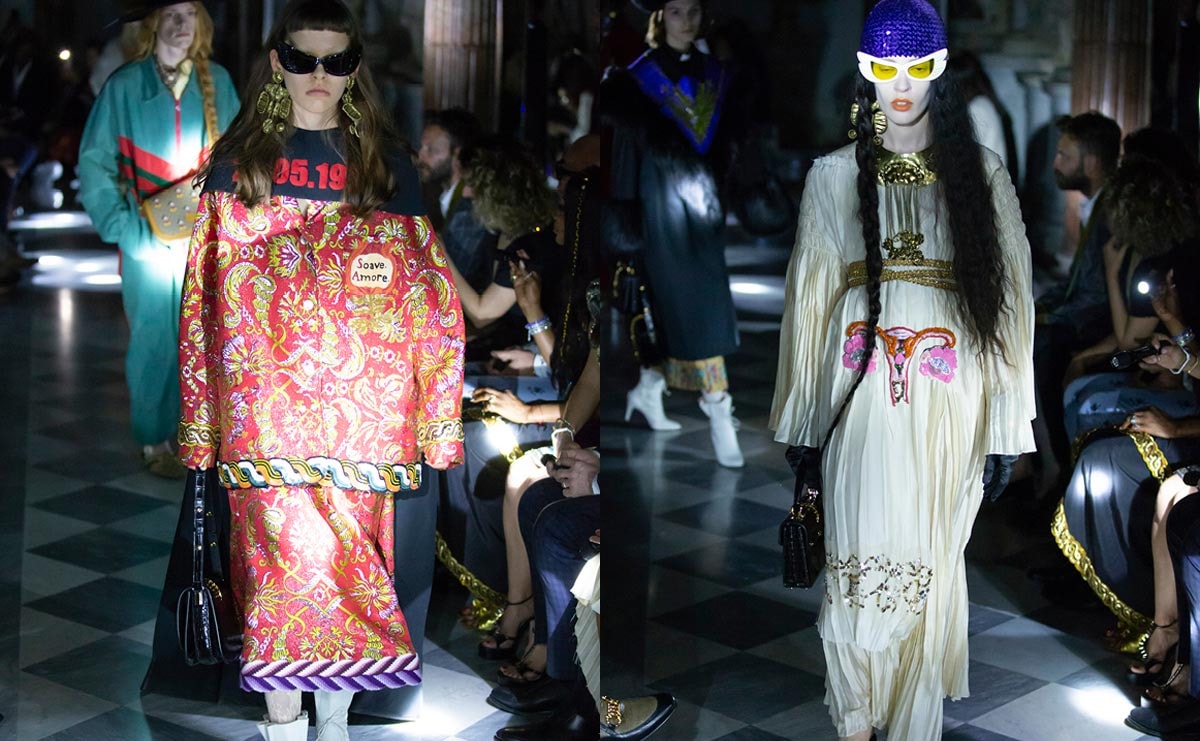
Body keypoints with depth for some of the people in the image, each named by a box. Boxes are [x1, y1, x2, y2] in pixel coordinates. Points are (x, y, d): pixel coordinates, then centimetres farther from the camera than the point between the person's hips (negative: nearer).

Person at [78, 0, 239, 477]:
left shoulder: (217, 81, 6)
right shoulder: (125, 86, -2)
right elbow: (94, 165, -1)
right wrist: (123, 228, -9)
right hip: (151, 241, -2)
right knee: (155, 340, 2)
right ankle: (154, 441, 15)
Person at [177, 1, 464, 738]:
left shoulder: (386, 162, 9)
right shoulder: (238, 158, 8)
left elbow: (422, 284, 8)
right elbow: (208, 288, 8)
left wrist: (426, 416, 3)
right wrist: (205, 413, 2)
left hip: (360, 398, 1)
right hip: (266, 395, 0)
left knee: (349, 548, 2)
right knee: (281, 549, -5)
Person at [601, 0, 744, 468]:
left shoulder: (714, 74, 9)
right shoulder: (638, 76, -5)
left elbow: (722, 143, 14)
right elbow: (626, 152, -5)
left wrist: (724, 196, 8)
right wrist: (624, 215, -8)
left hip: (705, 197, 5)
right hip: (663, 200, -5)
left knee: (673, 304, 8)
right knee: (691, 305, -7)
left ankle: (648, 390, 23)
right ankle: (718, 415, -5)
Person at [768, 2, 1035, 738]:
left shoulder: (982, 173, 5)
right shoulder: (836, 175, 6)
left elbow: (1010, 298, 3)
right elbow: (810, 297, 7)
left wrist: (1006, 427, -1)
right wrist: (802, 423, 3)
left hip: (949, 402, 0)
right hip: (863, 397, 0)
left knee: (934, 571, 5)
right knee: (858, 566, -4)